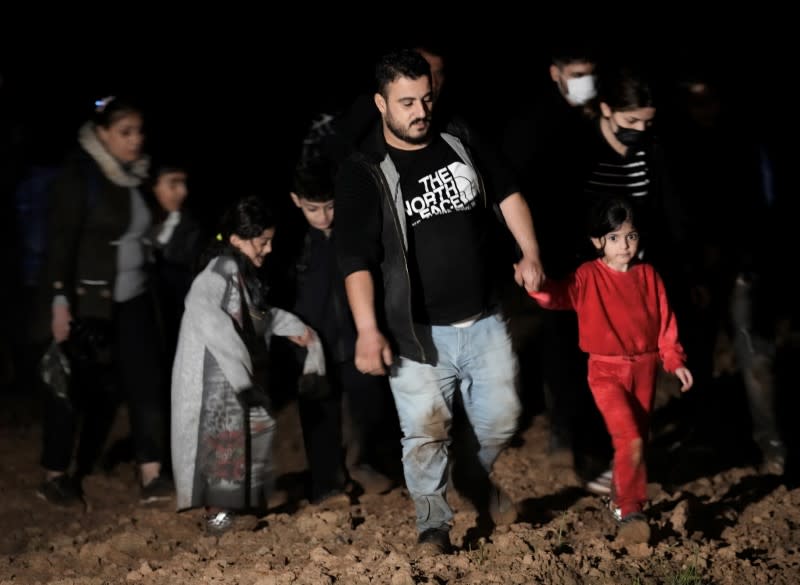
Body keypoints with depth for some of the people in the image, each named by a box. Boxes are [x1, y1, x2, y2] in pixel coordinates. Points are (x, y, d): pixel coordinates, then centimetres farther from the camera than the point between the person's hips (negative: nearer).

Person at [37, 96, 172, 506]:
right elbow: (60, 241, -15)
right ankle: (54, 476, 18)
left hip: (133, 300, 6)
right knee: (73, 387, 4)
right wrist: (60, 301, -19)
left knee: (146, 383, 0)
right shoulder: (78, 175, -12)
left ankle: (152, 478, 2)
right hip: (87, 302, -6)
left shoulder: (137, 176, 7)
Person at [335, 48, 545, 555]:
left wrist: (530, 255, 5)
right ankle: (434, 523, 15)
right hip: (418, 333, -4)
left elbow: (508, 196, 17)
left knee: (501, 419, 12)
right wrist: (368, 331, -21)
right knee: (425, 432, -1)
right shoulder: (363, 174, -9)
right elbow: (356, 260, -13)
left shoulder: (460, 148, 6)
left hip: (483, 322, 4)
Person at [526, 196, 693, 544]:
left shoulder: (648, 276, 3)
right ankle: (631, 513, -13)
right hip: (606, 371, -4)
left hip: (644, 369, 4)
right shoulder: (589, 277, -6)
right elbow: (558, 296, -20)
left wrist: (674, 360, 0)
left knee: (636, 440, 13)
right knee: (630, 440, -19)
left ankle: (620, 500, 32)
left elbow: (665, 321, 6)